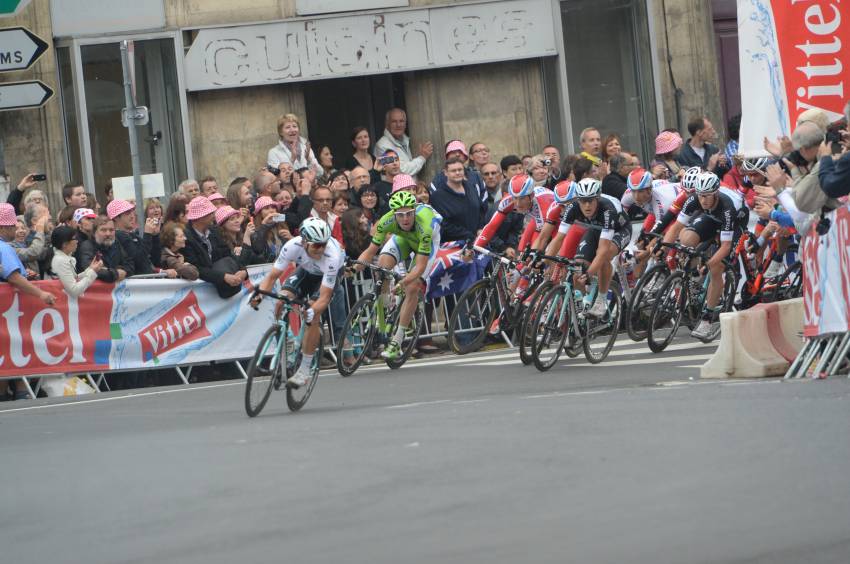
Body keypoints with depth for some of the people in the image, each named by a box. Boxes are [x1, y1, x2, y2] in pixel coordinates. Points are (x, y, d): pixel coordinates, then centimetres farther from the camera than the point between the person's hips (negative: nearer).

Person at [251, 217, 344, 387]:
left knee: (313, 316, -22)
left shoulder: (332, 256, -41)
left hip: (329, 273, -3)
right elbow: (273, 275, -26)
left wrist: (312, 311, -58)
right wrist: (260, 294, -44)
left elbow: (324, 297, -39)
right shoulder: (293, 246, -34)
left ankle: (305, 369, -10)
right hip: (307, 270, 4)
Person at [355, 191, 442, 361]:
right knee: (383, 264, -26)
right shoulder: (388, 221, -35)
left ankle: (397, 342, -8)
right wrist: (359, 263, -46)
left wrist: (404, 281, -59)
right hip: (403, 237, 3)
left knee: (412, 288, -17)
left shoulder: (424, 226, -43)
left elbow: (420, 266, -43)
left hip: (427, 240, -3)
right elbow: (371, 250, -26)